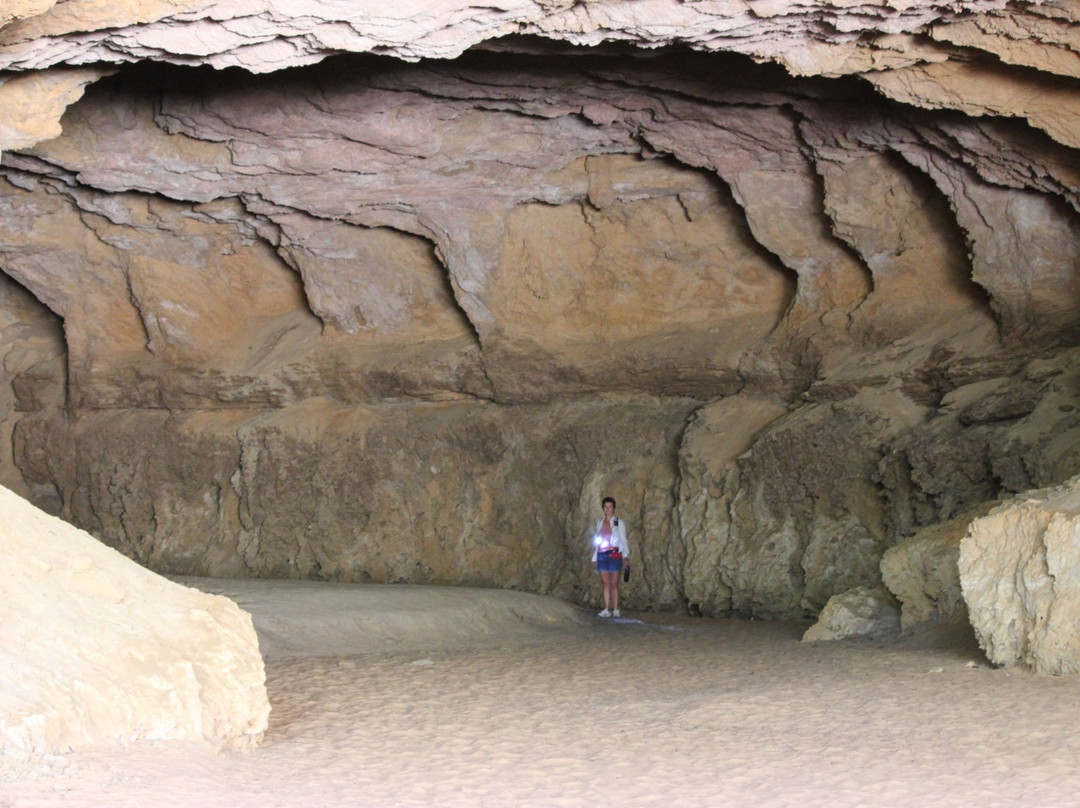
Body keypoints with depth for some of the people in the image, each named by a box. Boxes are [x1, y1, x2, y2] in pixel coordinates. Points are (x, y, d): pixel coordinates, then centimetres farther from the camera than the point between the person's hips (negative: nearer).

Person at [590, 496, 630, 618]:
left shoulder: (619, 523, 4)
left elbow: (623, 540, 2)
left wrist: (626, 556, -7)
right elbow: (596, 541, 17)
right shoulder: (599, 522, 14)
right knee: (605, 583, 0)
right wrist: (595, 558, 12)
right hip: (602, 556, 3)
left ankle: (615, 609, 1)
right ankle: (606, 609, -2)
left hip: (614, 555, -3)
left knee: (614, 583, -3)